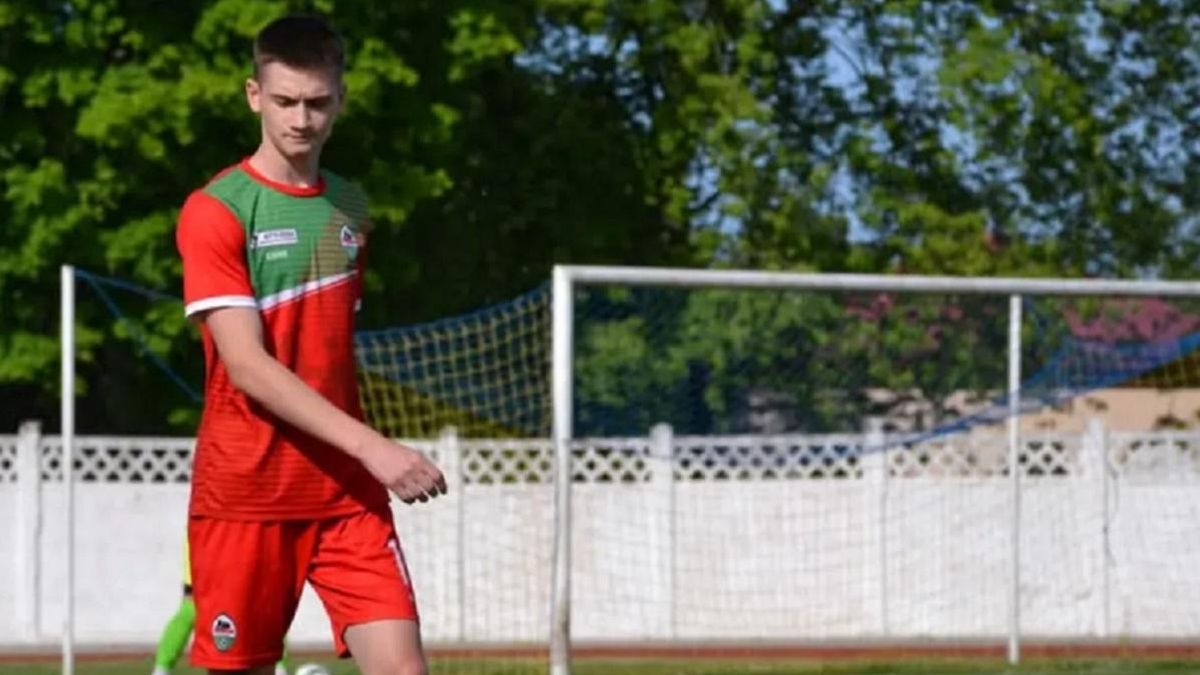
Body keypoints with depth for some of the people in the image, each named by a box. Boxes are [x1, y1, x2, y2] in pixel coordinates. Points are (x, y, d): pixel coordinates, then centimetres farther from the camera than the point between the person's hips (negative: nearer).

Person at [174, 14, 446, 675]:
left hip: (347, 492, 4)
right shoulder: (215, 210, -9)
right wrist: (370, 445, -26)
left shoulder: (350, 207, 11)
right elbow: (247, 366, -18)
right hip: (245, 495, -4)